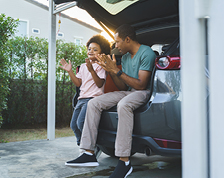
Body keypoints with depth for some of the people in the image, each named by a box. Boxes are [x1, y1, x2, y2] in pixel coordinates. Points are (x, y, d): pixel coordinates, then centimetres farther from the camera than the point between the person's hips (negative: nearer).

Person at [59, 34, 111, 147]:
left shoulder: (100, 66, -1)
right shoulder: (83, 66, 21)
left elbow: (100, 84, -14)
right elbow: (78, 83, 15)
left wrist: (91, 70, -26)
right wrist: (69, 71, 8)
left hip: (93, 98, -8)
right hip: (82, 98, 8)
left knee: (81, 122, -22)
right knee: (73, 125, 6)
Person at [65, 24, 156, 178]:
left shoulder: (146, 53, -10)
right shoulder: (125, 57, 15)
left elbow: (141, 84, -18)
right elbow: (123, 87, 13)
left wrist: (117, 70, -17)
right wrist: (111, 71, -2)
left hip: (143, 92, -8)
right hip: (127, 92, 8)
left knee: (123, 105, -40)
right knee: (94, 103, -10)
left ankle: (124, 162, -36)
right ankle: (89, 154, -12)